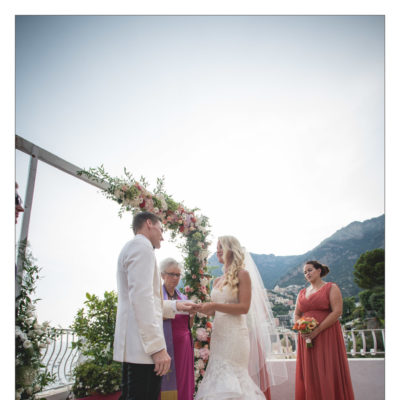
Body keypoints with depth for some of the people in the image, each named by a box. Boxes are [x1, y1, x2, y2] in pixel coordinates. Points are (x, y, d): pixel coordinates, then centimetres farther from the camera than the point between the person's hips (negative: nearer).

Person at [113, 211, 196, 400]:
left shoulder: (132, 247, 22)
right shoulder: (141, 247, -9)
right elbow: (141, 298, -21)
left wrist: (175, 306, 28)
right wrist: (157, 347, -21)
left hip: (138, 347, 10)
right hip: (142, 348, -10)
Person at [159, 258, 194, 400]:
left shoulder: (183, 297, 15)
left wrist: (192, 313, -2)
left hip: (183, 344, 5)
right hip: (165, 344, -4)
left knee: (183, 382, 4)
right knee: (164, 383, -6)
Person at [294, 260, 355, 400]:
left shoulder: (331, 288, 0)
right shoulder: (302, 293, 16)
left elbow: (337, 311, -10)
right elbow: (296, 314, 16)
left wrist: (317, 330, -16)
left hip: (327, 336, -5)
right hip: (306, 339, 5)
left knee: (328, 373, -3)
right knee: (309, 374, 5)